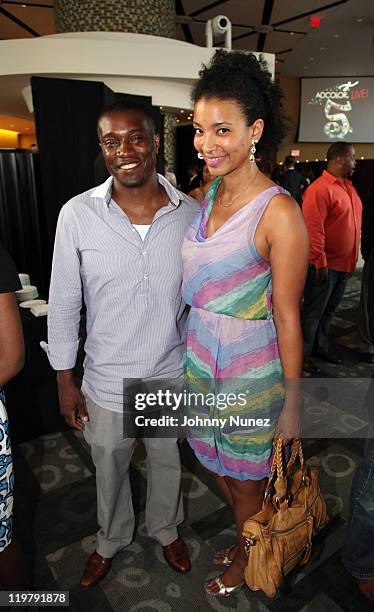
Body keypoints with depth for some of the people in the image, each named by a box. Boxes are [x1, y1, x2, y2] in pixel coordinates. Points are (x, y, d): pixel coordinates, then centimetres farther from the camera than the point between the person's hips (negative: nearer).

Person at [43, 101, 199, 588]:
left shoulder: (190, 214, -10)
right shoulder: (78, 214, -14)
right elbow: (63, 304, -6)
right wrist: (65, 382, -2)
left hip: (171, 378, 1)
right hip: (107, 384, 0)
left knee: (167, 462, 25)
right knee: (109, 472, 23)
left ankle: (167, 528, 57)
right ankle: (111, 539, 55)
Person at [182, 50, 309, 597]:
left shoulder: (278, 212, -20)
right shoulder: (207, 193, 1)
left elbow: (287, 316, -17)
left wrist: (292, 403, -12)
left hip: (252, 371, -6)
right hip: (200, 359, 7)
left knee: (245, 481, 17)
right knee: (218, 467, 25)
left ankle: (244, 560, 49)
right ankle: (248, 536, 56)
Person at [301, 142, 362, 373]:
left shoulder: (348, 187, 13)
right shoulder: (320, 189, -16)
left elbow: (354, 222, 18)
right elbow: (313, 228, -21)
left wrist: (353, 257, 14)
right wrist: (320, 262, -22)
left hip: (344, 264, 8)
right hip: (324, 265, -8)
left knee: (329, 309, 19)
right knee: (313, 311, 3)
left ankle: (321, 347, 34)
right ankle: (303, 354, 17)